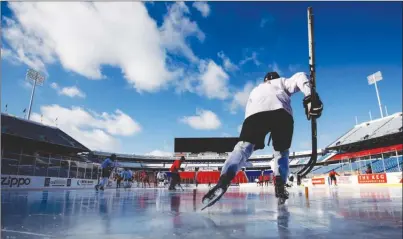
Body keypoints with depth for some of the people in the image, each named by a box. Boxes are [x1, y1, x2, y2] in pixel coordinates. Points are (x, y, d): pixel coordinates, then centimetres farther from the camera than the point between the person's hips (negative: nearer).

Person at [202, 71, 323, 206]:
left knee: (243, 147, -7)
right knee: (281, 151, 17)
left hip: (255, 113, 1)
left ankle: (224, 179, -33)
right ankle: (280, 185, -3)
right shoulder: (283, 82, 38)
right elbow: (299, 77, 16)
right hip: (282, 112, 0)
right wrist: (310, 97, 1)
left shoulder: (255, 90, 45)